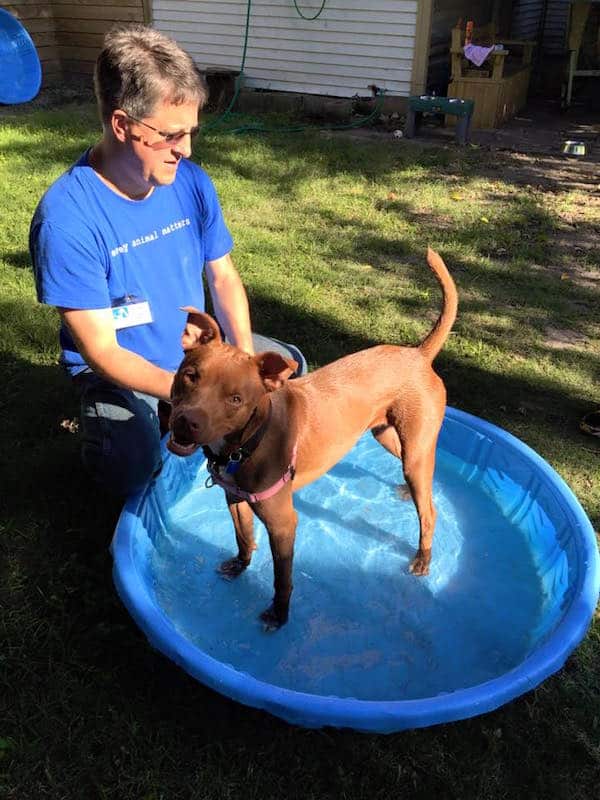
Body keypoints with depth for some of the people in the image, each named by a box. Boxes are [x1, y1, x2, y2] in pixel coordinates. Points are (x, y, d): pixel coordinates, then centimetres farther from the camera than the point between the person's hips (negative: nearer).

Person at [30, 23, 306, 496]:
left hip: (196, 346, 6)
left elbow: (224, 278, 0)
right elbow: (102, 351, -26)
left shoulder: (191, 182, -10)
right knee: (137, 472, -30)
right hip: (117, 369, -6)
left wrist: (246, 361, -15)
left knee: (291, 367, 8)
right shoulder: (66, 219, -27)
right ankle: (103, 422, 7)